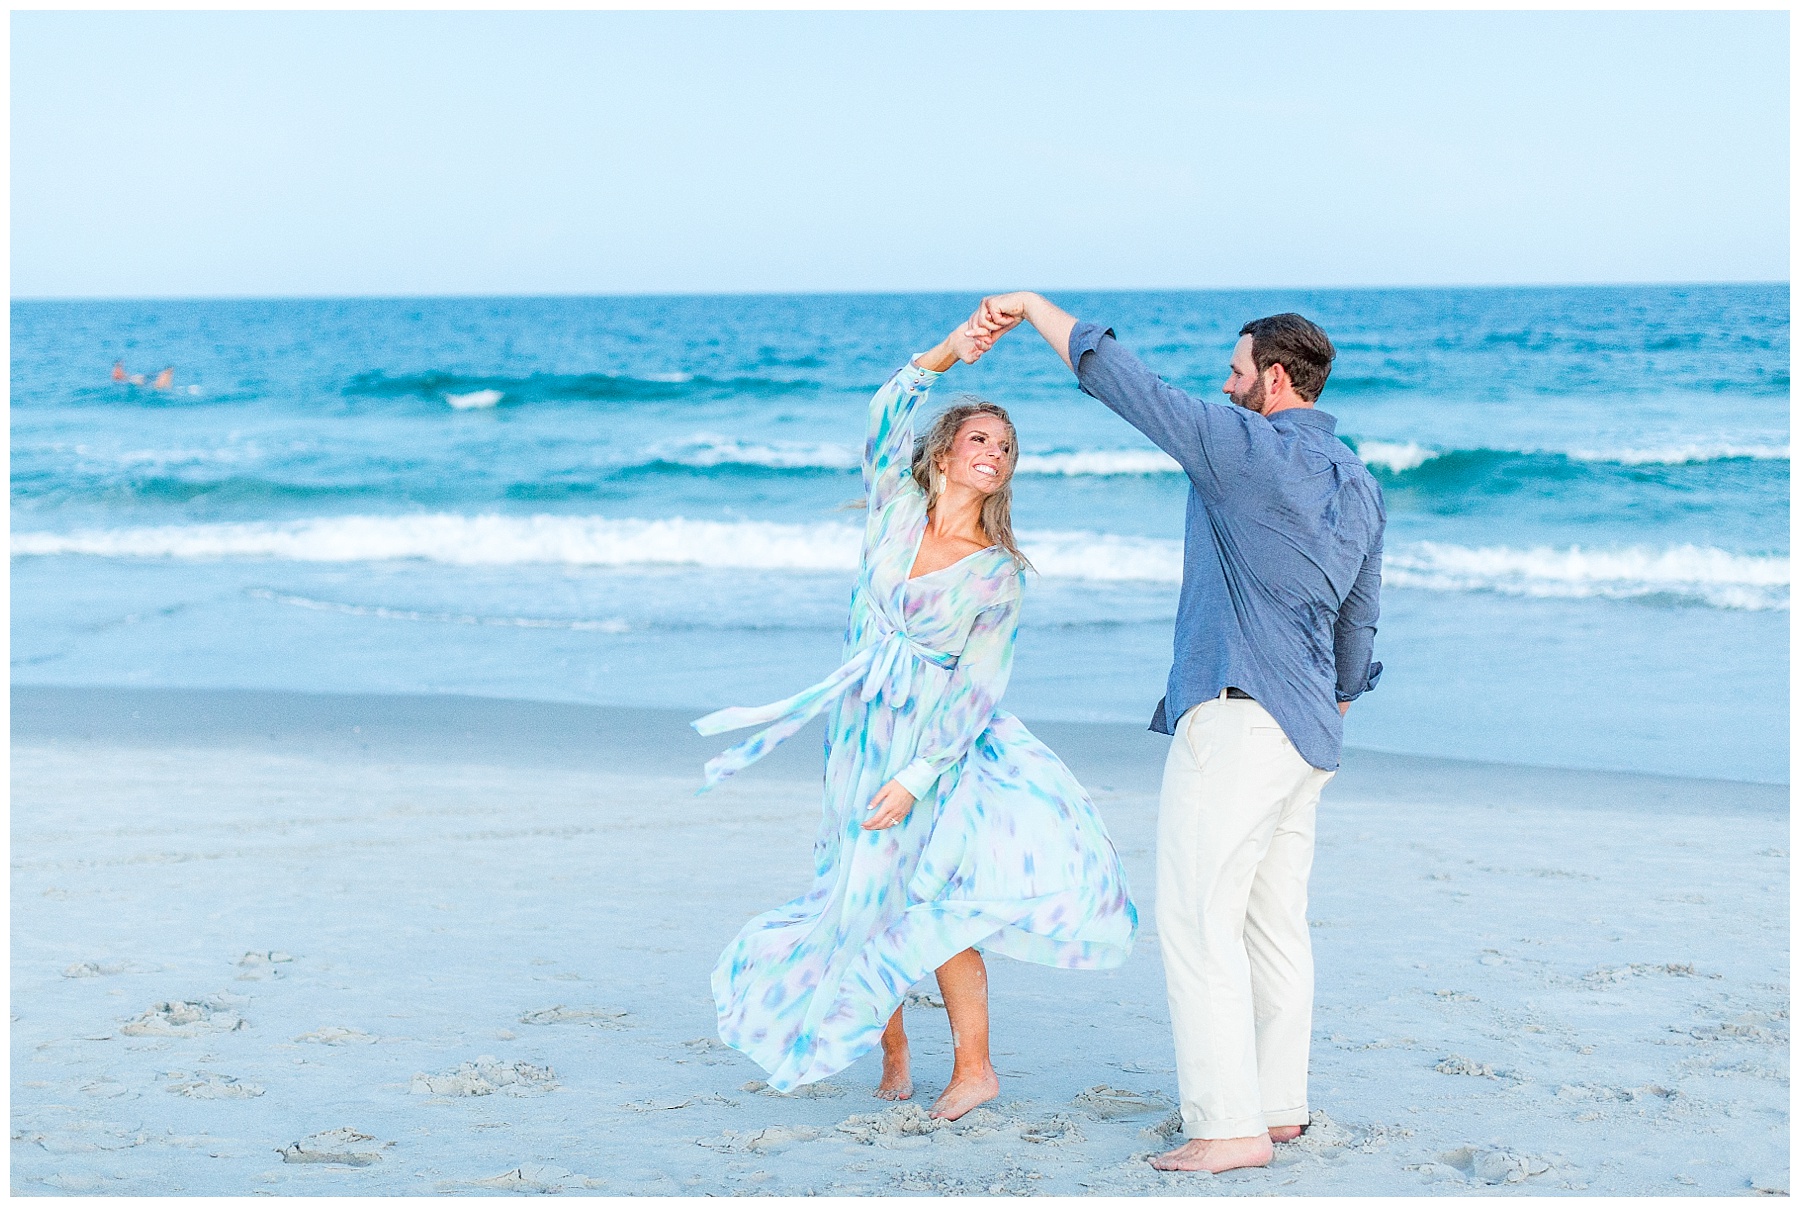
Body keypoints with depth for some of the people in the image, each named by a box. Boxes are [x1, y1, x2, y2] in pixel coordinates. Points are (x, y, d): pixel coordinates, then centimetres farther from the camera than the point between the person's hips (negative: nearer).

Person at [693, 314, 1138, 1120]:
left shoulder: (997, 572, -4)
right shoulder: (897, 508, 2)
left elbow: (978, 687, -10)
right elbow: (885, 420, -14)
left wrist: (915, 777, -17)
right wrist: (945, 354, -28)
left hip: (939, 747, -2)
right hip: (862, 737, 2)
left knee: (930, 903, -15)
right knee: (867, 898, 4)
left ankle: (973, 1064, -3)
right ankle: (892, 1053, 23)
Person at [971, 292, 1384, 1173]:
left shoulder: (1242, 447, -11)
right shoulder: (1360, 487, 14)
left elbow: (1118, 378, -11)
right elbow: (1360, 623, 22)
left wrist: (1032, 307, 2)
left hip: (1237, 713, -9)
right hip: (1307, 728, 9)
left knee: (1197, 918, -8)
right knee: (1275, 921, 15)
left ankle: (1230, 1123, -10)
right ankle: (1279, 1103, 21)